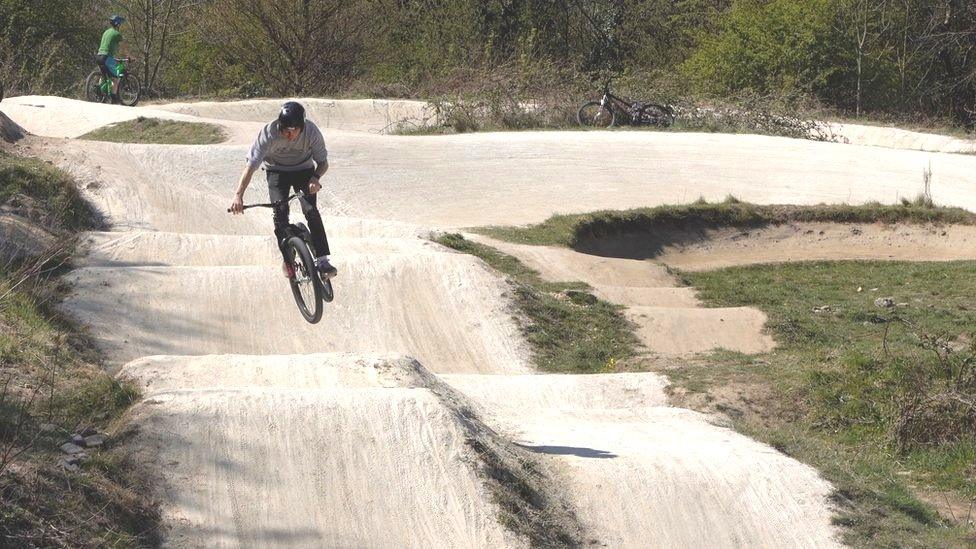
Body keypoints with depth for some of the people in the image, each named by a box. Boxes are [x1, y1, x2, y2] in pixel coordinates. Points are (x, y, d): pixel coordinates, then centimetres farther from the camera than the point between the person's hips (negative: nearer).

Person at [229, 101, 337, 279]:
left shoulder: (311, 132, -28)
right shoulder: (269, 134, -32)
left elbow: (323, 162, -16)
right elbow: (251, 165, -34)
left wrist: (316, 177, -38)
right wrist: (238, 195, -44)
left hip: (304, 170, 0)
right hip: (277, 171, 0)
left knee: (311, 211, -17)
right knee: (280, 211, -18)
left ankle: (322, 259, -15)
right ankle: (287, 260, -3)